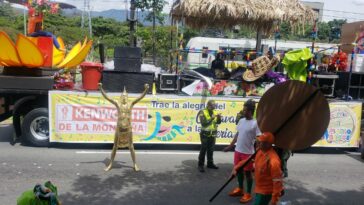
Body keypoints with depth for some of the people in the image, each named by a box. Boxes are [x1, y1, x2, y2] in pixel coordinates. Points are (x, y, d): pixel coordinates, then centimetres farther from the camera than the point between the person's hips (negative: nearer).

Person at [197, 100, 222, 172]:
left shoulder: (214, 112, 6)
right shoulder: (202, 112, -11)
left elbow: (218, 122, 2)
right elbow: (203, 123, -22)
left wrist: (219, 118, -19)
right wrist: (211, 118, -30)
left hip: (213, 134, 5)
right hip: (205, 135, -5)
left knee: (211, 150, 14)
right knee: (203, 150, 0)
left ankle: (210, 163, 26)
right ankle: (200, 165, 8)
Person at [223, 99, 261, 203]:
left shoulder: (255, 123, -16)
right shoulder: (241, 120, 4)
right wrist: (230, 146, 17)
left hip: (248, 153, -6)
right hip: (238, 150, 7)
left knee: (247, 172, 6)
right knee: (239, 170, 18)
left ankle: (248, 194, 20)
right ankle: (240, 189, 36)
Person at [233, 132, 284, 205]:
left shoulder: (273, 160, -32)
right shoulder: (260, 151, -5)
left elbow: (277, 181, -28)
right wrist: (237, 167, 2)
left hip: (266, 191, -9)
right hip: (260, 188, 9)